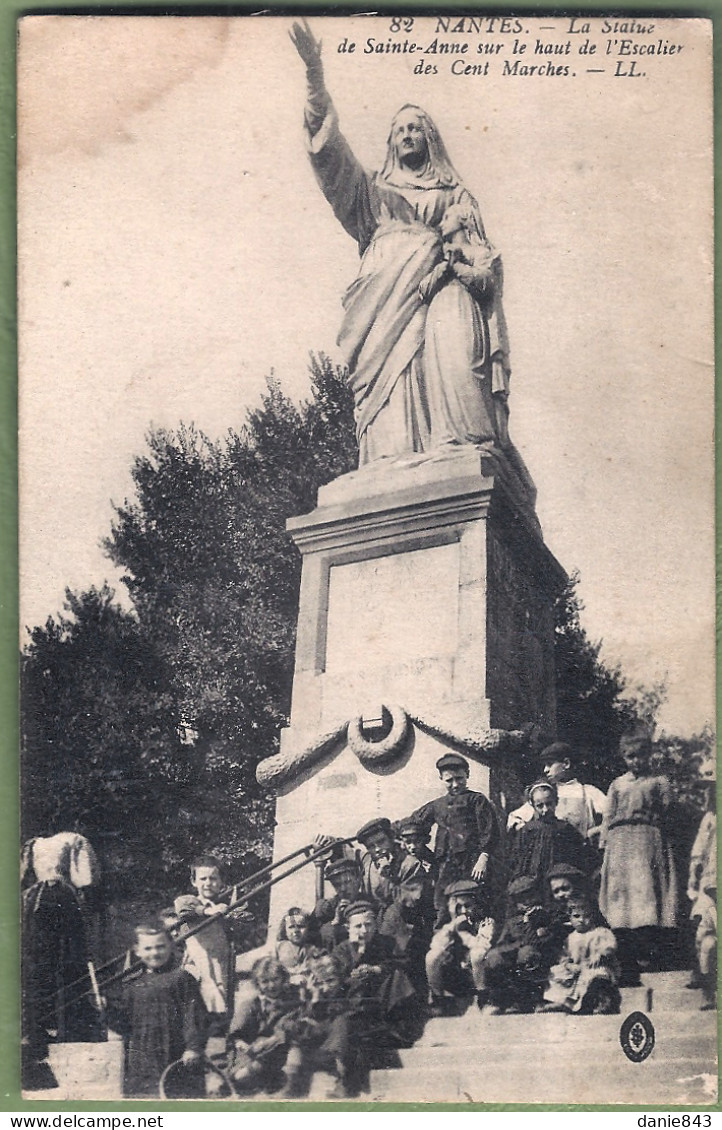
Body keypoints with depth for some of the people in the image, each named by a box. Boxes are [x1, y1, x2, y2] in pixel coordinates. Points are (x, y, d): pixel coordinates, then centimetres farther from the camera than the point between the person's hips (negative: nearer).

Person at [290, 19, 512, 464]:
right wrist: (315, 76, 6)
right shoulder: (374, 191, 31)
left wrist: (471, 264, -9)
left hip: (441, 284, -1)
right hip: (388, 292, 1)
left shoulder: (456, 195, 29)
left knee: (452, 346, -32)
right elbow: (332, 151, 17)